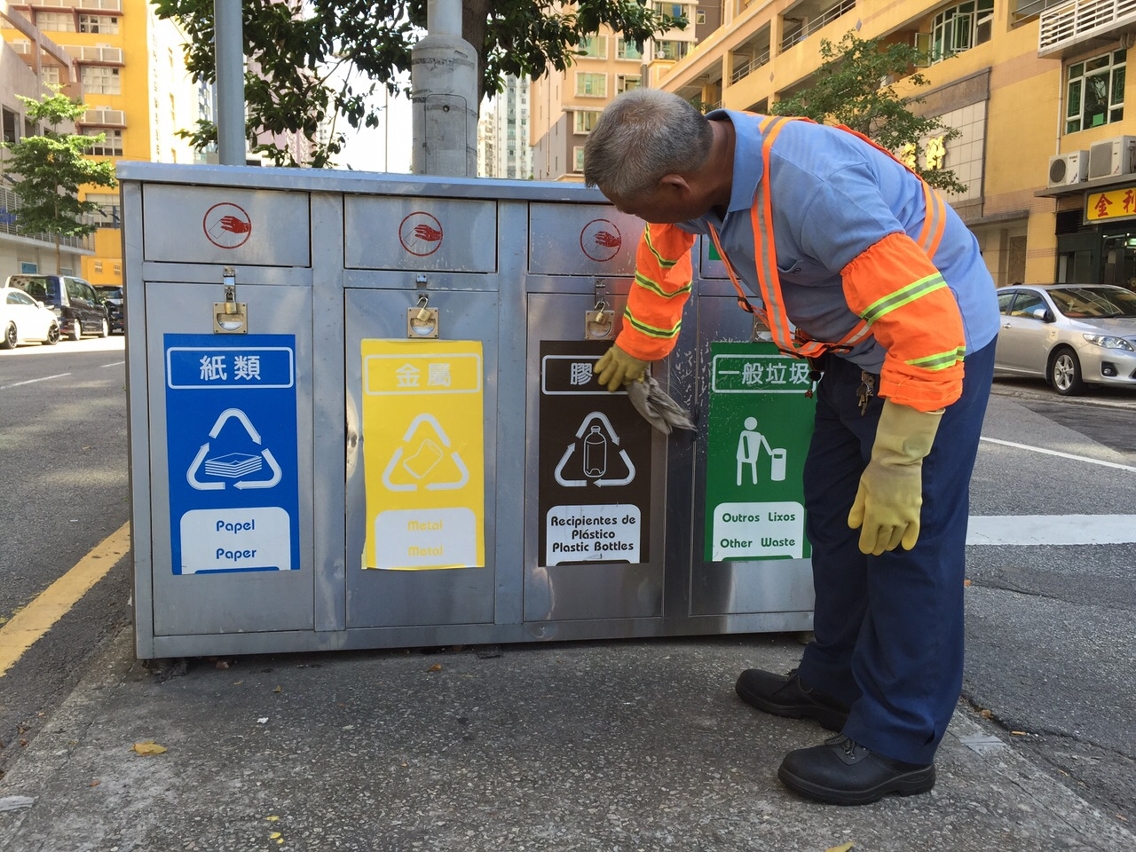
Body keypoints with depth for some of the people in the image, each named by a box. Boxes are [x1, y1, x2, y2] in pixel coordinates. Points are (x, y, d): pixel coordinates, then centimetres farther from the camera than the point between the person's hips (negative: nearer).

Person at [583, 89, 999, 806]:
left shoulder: (812, 187, -37)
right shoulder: (703, 154, -11)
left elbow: (928, 325, -35)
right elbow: (661, 259, 10)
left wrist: (895, 466, -31)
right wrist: (635, 351, 22)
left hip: (939, 340, -8)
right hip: (857, 343, 9)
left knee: (907, 536, -6)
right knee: (836, 513, 13)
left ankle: (897, 744, 5)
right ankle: (835, 682, 27)